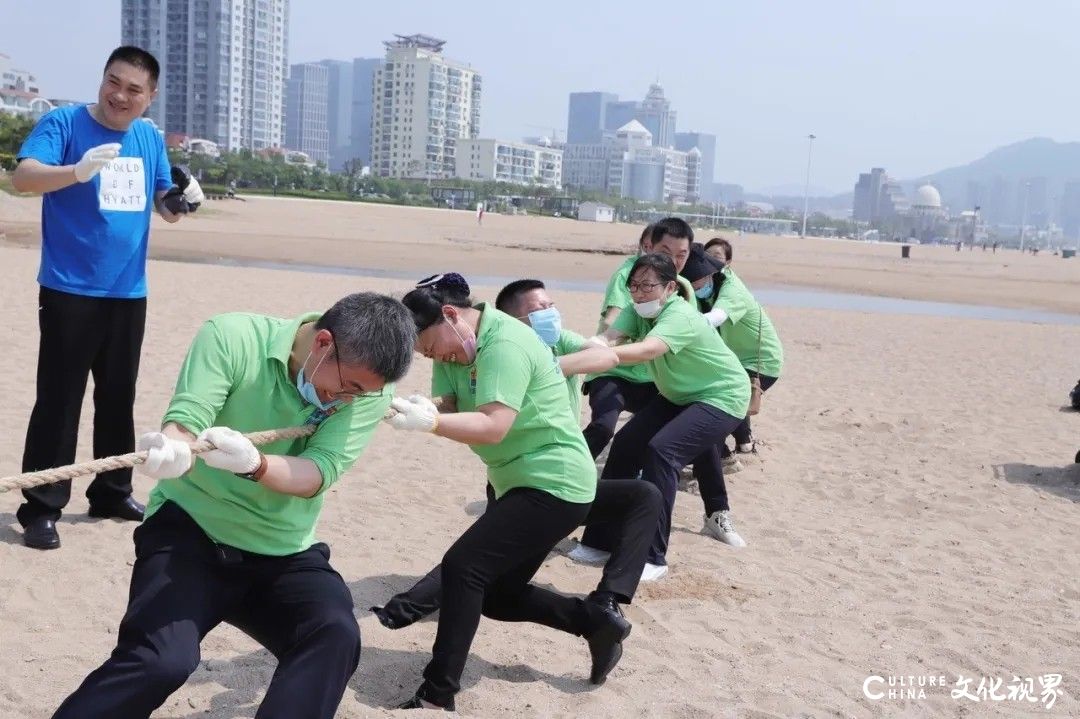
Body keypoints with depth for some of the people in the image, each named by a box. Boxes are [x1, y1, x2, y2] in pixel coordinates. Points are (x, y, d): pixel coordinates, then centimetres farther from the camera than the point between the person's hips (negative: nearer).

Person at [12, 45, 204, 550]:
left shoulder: (150, 138, 9)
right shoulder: (63, 123, -7)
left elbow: (164, 206, 17)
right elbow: (22, 177, -20)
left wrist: (185, 199, -6)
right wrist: (78, 171, -38)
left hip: (128, 292, 5)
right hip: (69, 291, -5)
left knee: (118, 397, 13)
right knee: (58, 400, -4)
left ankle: (112, 491, 26)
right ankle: (41, 509, 3)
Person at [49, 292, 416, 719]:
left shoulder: (370, 390, -9)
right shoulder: (233, 337, -14)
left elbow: (318, 474, -20)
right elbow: (185, 420, -22)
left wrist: (254, 464, -40)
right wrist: (170, 449, -46)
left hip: (283, 555, 3)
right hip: (189, 530, -2)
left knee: (335, 639, -24)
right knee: (160, 661, -24)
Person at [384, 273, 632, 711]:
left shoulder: (505, 344, -22)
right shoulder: (454, 347, 6)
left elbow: (493, 427, -32)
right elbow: (447, 409, -6)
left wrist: (430, 422, -46)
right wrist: (420, 409, -28)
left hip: (555, 484, -11)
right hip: (522, 484, 11)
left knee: (462, 567, -19)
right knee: (498, 596, 13)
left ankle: (437, 696, -12)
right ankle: (597, 622, 23)